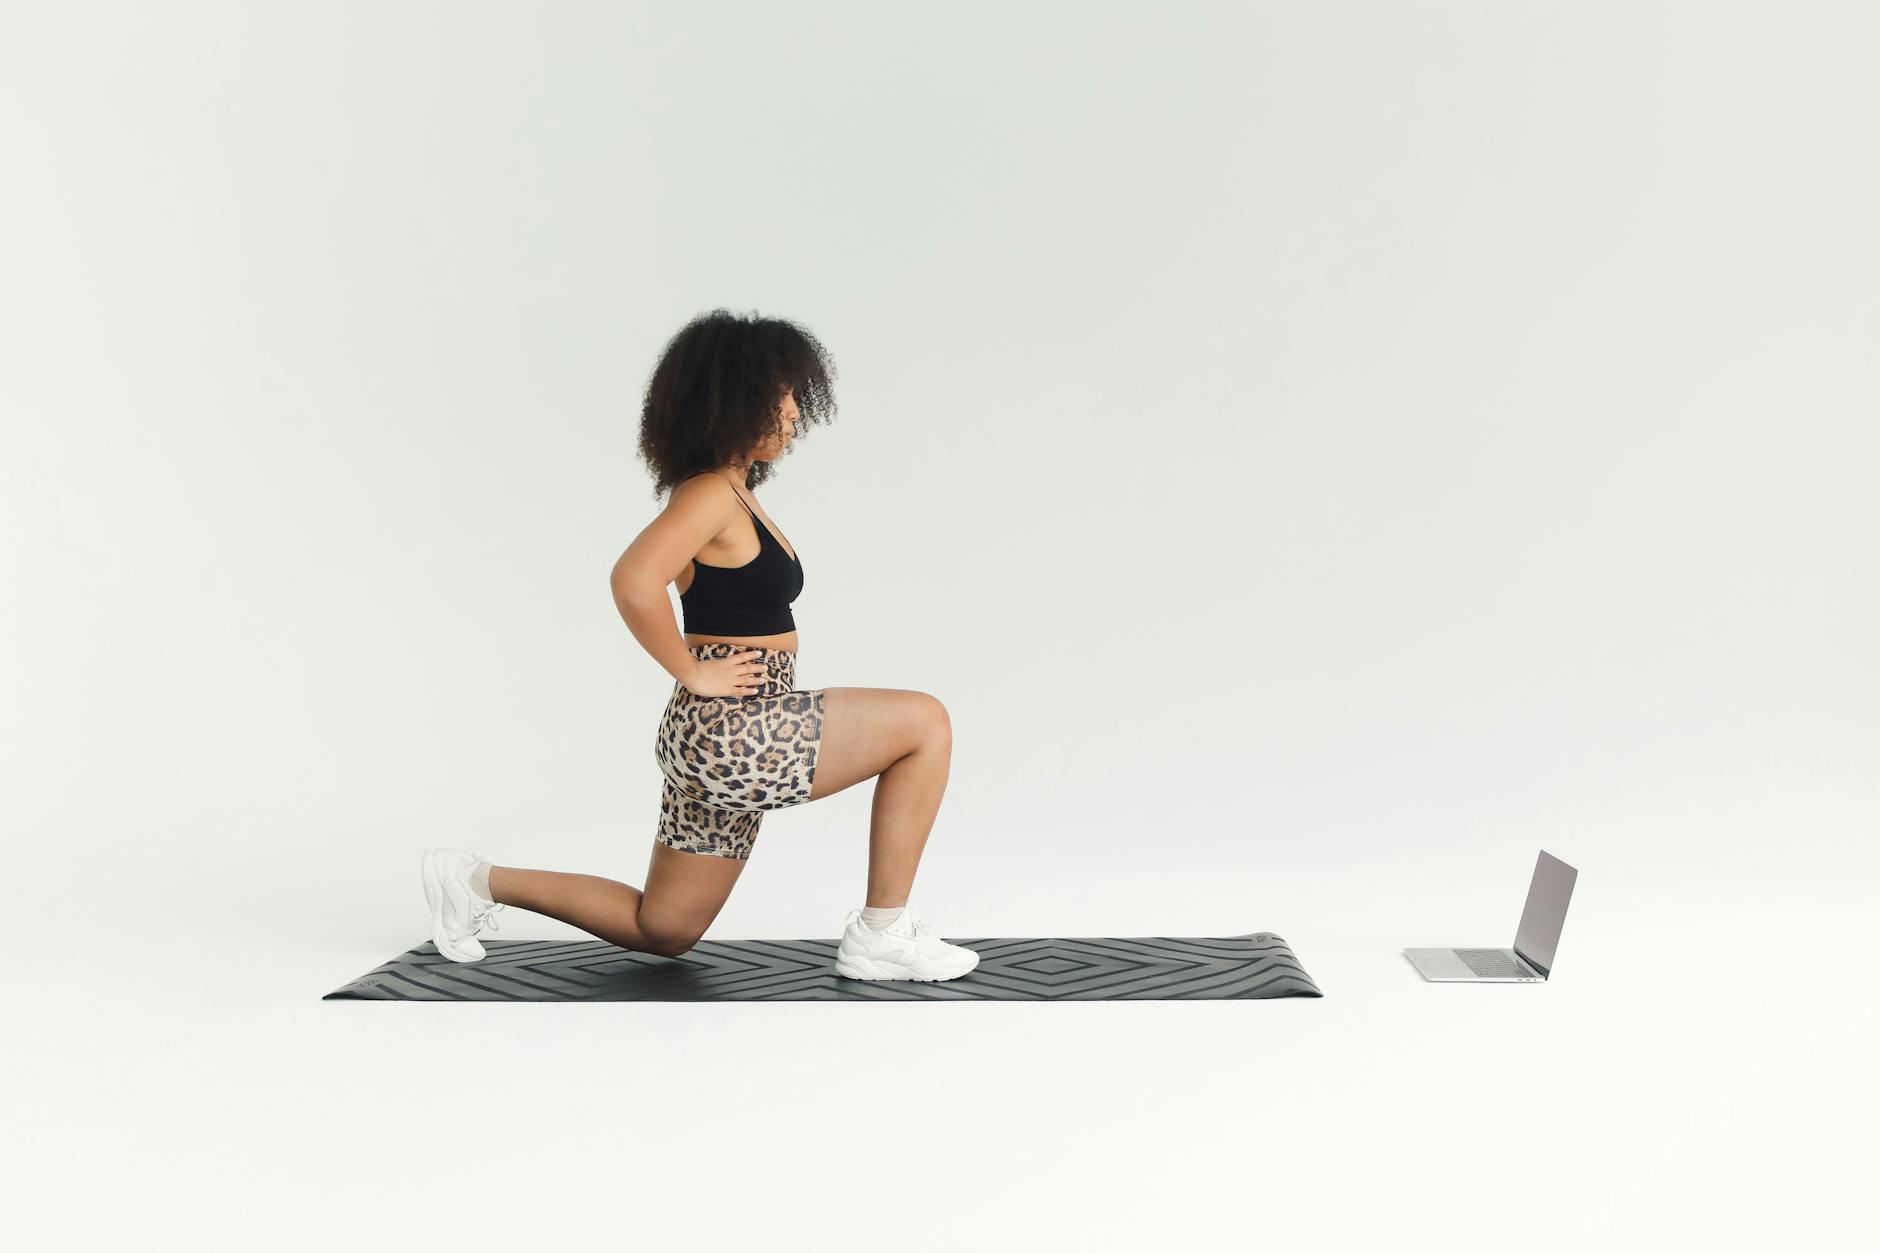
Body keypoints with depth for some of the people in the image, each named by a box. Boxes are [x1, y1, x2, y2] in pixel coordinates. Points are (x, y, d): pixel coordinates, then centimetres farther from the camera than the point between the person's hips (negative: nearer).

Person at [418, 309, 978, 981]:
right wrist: (693, 674, -19)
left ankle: (477, 881, 23)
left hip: (726, 742, 10)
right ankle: (882, 934, -5)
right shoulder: (711, 493, -15)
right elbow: (634, 582, -30)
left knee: (659, 931, 20)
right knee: (926, 722, -10)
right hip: (731, 731, -10)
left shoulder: (732, 493, 14)